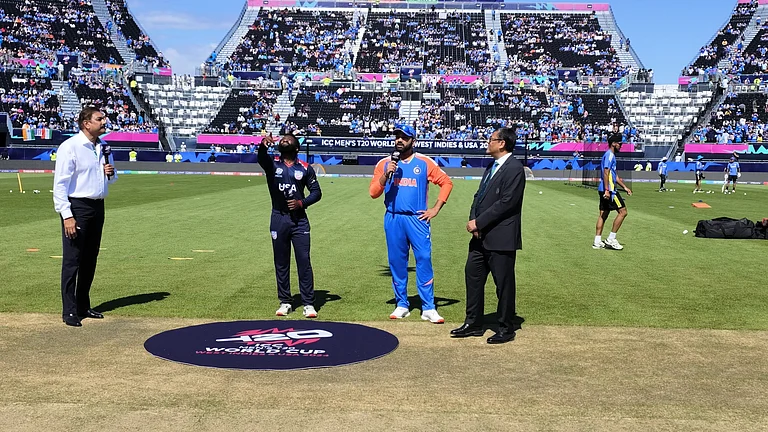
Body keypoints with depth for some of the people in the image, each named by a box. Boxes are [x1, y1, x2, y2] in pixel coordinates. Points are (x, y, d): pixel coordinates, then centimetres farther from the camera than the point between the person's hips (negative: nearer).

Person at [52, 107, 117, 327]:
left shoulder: (104, 146, 11)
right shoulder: (70, 147, -11)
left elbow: (112, 178, 24)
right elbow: (60, 183, -15)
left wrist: (111, 173, -1)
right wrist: (67, 215, -21)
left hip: (98, 207, 7)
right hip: (77, 207, -7)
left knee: (90, 259, 13)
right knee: (72, 260, -5)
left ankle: (83, 306, 23)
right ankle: (69, 311, 0)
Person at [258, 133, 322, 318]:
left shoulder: (305, 168, 6)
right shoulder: (272, 164, 5)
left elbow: (316, 192, 8)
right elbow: (261, 157, -19)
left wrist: (301, 203, -11)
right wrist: (263, 144, -42)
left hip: (299, 219, -1)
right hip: (278, 218, 1)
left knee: (304, 261, -3)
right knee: (281, 262, 8)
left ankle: (308, 303, 1)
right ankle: (285, 302, 17)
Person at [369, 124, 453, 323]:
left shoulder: (425, 163, 4)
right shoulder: (384, 163, 7)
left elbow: (446, 182, 6)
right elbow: (373, 193, 2)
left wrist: (436, 209, -1)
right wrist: (386, 175, -14)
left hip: (418, 219, -2)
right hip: (393, 219, 2)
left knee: (424, 260, -6)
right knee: (397, 262, 7)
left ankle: (428, 308, -2)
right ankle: (401, 305, 19)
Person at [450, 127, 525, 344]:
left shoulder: (514, 168, -14)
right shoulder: (491, 167, 16)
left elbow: (506, 202, -21)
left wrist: (479, 222, -18)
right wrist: (473, 220, -2)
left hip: (501, 238, -9)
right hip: (481, 236, 10)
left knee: (504, 283, 2)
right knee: (473, 275, 13)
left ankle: (507, 328, 14)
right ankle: (473, 324, 24)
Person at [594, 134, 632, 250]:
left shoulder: (611, 155, 22)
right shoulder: (609, 155, -10)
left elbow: (615, 176, 28)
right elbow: (606, 173, -20)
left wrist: (625, 187, 28)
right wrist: (607, 190, -25)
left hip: (604, 190, 10)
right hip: (608, 189, -10)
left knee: (603, 214, 9)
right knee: (623, 211, -7)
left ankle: (597, 242, 9)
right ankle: (611, 239, -6)